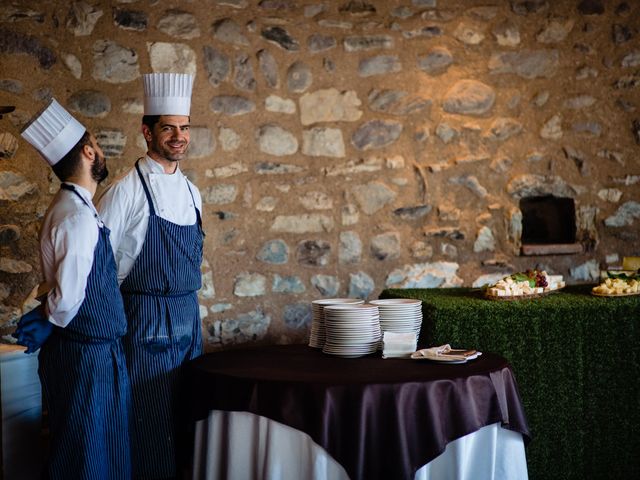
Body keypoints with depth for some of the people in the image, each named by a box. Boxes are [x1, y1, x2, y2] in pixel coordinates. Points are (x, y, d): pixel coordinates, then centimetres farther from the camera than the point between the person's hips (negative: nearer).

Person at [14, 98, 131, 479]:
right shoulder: (79, 217, -21)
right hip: (88, 353, -9)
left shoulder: (70, 207, 11)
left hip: (85, 350, 9)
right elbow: (67, 296, -22)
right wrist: (47, 326, -5)